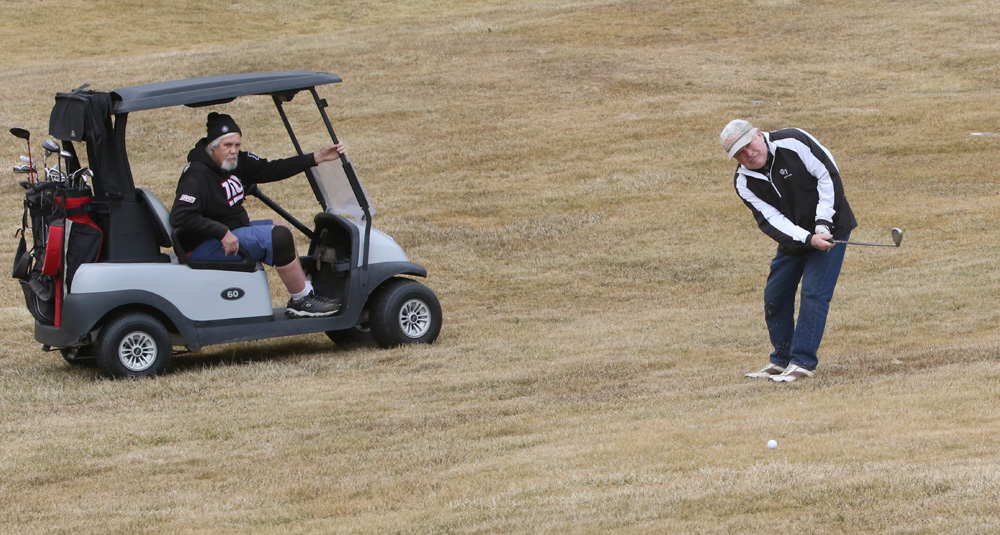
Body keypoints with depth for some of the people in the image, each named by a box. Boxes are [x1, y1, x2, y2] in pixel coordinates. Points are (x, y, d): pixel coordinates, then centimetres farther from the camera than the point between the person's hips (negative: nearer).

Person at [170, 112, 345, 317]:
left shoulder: (236, 162, 3)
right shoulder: (197, 176, -23)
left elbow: (272, 170, 5)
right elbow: (180, 216, -34)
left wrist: (317, 157, 0)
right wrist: (223, 233, -35)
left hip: (228, 232, 10)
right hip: (203, 248, -10)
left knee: (280, 230, 19)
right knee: (278, 237, -17)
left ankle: (307, 293, 18)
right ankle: (301, 301, -6)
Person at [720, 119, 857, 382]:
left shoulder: (793, 142, -21)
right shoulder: (744, 182, -10)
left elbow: (828, 174, -16)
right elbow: (771, 220, -15)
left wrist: (823, 223, -19)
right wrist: (808, 239, -30)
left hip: (830, 228, -5)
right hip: (793, 236, 5)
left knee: (814, 293, -13)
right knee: (774, 296, 5)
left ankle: (803, 362, -10)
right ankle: (782, 360, 20)